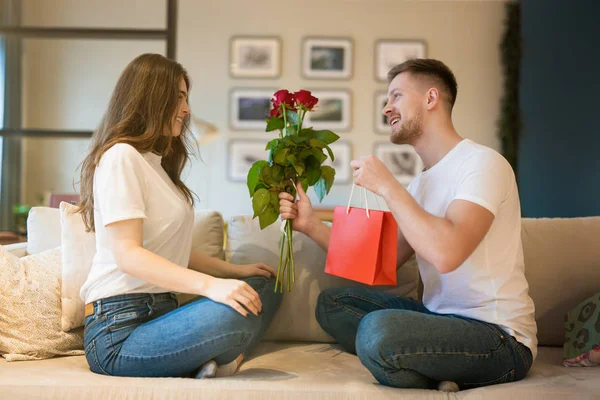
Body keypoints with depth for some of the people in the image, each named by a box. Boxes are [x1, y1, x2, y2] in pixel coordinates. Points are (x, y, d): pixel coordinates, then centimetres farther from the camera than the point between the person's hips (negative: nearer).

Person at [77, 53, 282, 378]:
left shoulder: (156, 162, 21)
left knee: (265, 286, 8)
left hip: (159, 312, 10)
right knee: (234, 313, -33)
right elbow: (128, 255, -19)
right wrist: (209, 284, -30)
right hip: (119, 329, -10)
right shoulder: (121, 156, -9)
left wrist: (235, 271, 13)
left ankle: (213, 362, -13)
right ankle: (215, 364, 0)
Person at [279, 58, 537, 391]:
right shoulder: (421, 184, 15)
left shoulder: (482, 163, -13)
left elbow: (446, 254, -29)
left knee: (377, 329, -33)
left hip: (501, 338, -9)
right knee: (331, 302, 7)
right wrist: (311, 225, 3)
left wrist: (386, 185, -17)